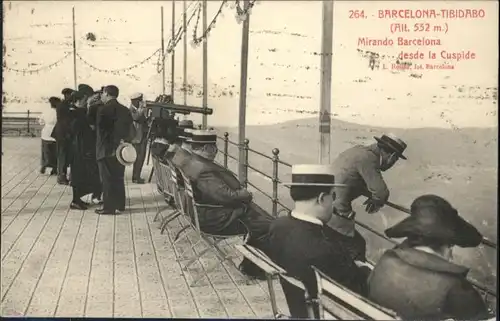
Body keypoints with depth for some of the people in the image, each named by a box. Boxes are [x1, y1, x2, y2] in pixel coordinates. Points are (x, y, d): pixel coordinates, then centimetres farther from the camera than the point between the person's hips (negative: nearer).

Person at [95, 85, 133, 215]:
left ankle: (109, 207, 1)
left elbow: (99, 128, -13)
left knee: (107, 179, -1)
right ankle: (119, 205, 20)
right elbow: (129, 128, 10)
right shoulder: (125, 110, 9)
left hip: (106, 150, -7)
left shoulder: (103, 109, -13)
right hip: (120, 149, 7)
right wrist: (122, 139, 10)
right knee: (118, 178, 14)